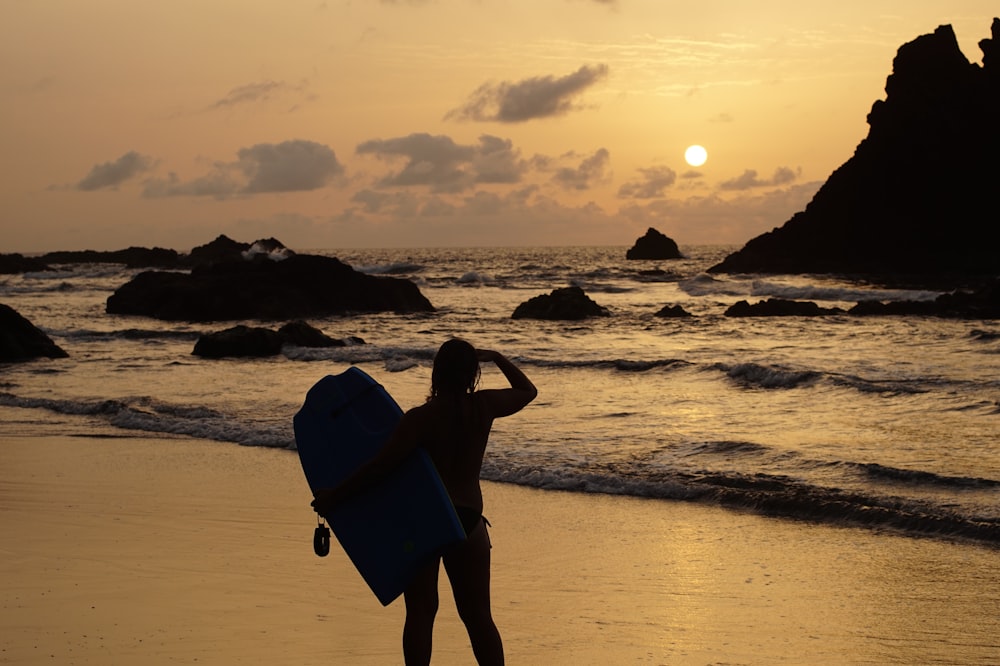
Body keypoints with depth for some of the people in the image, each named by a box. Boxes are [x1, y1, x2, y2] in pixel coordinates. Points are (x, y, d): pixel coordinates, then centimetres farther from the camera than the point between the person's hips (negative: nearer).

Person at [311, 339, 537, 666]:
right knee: (478, 616, 9)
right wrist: (497, 358, 24)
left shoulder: (421, 417, -13)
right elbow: (528, 390, 18)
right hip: (468, 519, 3)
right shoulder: (484, 406, -2)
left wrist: (335, 495, -9)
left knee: (420, 612, 4)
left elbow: (380, 465, -17)